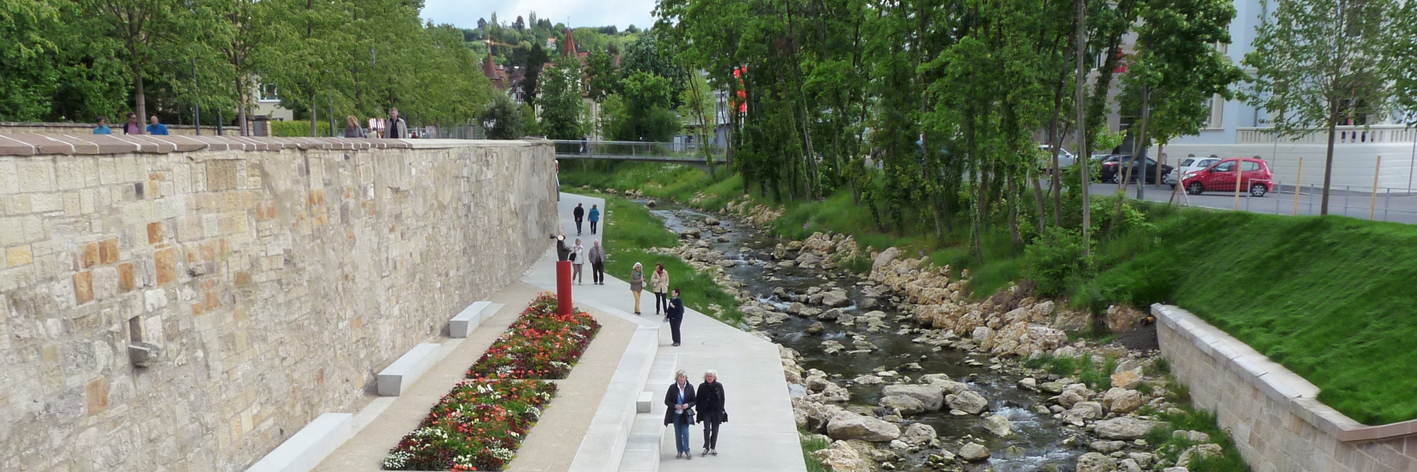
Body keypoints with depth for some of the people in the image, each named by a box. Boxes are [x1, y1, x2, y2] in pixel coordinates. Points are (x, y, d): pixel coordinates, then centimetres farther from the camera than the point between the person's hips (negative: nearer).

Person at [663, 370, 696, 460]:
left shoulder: (690, 387, -3)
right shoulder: (672, 388, -5)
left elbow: (694, 401, 4)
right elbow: (666, 401, -1)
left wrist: (688, 405, -16)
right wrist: (675, 406, -17)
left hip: (685, 414, -1)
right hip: (675, 414, 1)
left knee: (685, 432, -7)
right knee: (678, 433, 8)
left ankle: (687, 450, 10)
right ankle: (679, 451, 21)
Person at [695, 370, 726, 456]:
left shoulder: (719, 386, -1)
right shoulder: (702, 387, -1)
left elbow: (722, 399, 4)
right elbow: (698, 399, 4)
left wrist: (721, 410, -1)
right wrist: (699, 410, -2)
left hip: (716, 412, 1)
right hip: (706, 412, -1)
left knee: (715, 430, 6)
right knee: (707, 430, -8)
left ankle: (713, 448, 19)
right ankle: (706, 448, 5)